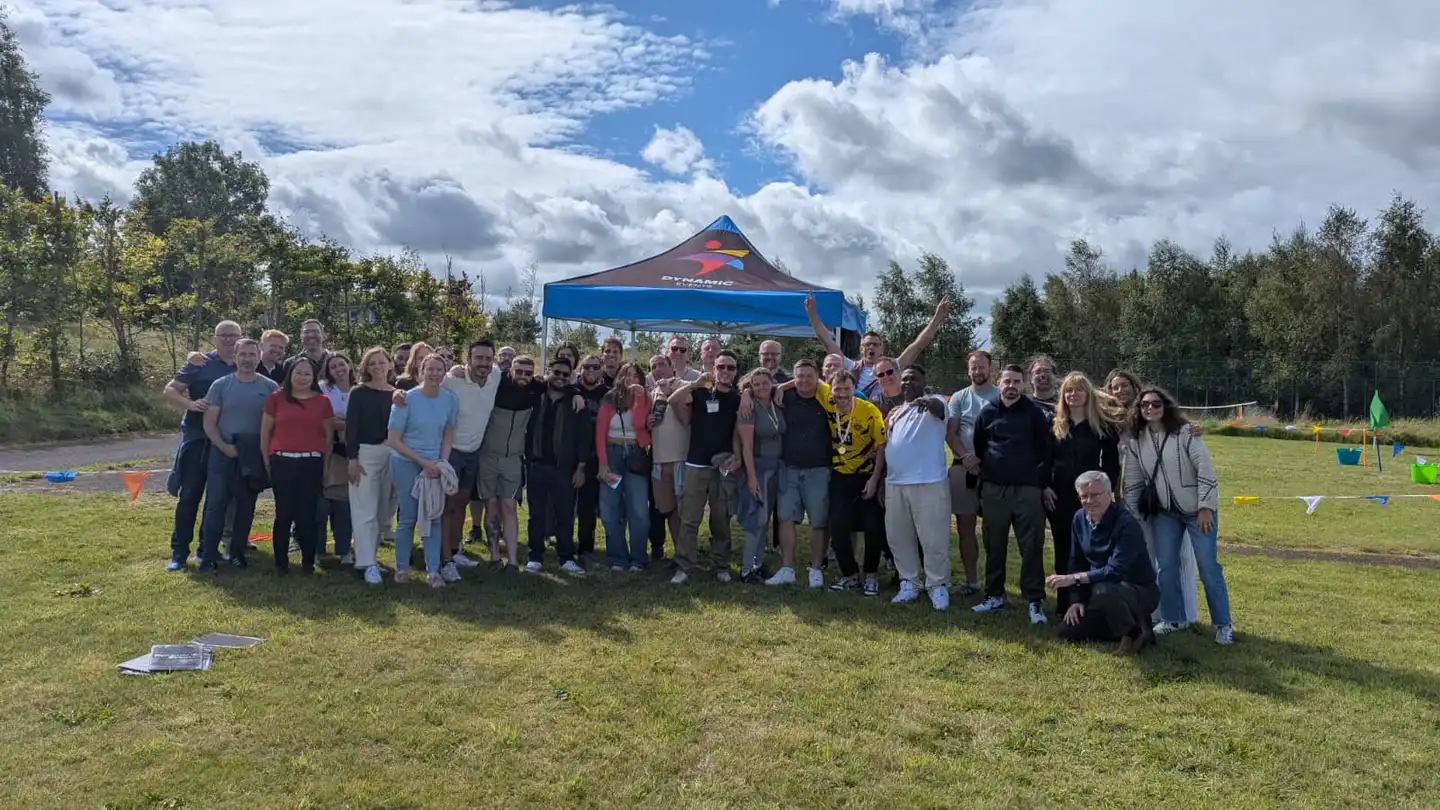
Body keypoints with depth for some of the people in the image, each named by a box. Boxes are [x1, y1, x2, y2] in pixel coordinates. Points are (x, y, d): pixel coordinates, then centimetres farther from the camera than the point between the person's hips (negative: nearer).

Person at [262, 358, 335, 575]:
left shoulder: (322, 401, 5)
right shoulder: (276, 398, 3)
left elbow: (329, 436, 10)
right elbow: (265, 431, 7)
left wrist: (325, 465, 5)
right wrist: (267, 460, 4)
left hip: (312, 463, 1)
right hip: (282, 462, -1)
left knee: (308, 514, 4)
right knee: (284, 513, 2)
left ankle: (308, 562, 13)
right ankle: (281, 562, 12)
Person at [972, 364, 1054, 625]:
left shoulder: (1035, 412, -1)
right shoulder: (988, 412, 6)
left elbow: (1047, 449, 0)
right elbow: (978, 448, 13)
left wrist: (1045, 484, -2)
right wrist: (983, 478, 10)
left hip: (1028, 489, -2)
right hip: (994, 489, 3)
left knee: (1031, 547, -1)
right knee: (994, 546, 9)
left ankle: (1035, 601, 4)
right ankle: (994, 595, 20)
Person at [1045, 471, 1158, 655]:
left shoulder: (1125, 523, -25)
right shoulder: (1079, 518, -2)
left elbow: (1115, 571, -33)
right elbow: (1077, 561, 5)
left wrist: (1074, 578, -34)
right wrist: (1077, 600, -1)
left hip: (1140, 591, -7)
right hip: (1102, 589, 8)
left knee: (1102, 590, -39)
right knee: (1068, 630, -2)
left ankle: (1134, 632, -12)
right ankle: (1126, 622, 13)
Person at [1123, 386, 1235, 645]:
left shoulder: (1185, 433, -13)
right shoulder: (1136, 441, 1)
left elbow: (1206, 470, -15)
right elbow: (1132, 481, 7)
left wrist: (1205, 507, -18)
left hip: (1197, 509, -4)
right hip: (1164, 512, 5)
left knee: (1208, 567, -1)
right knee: (1165, 567, 4)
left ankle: (1223, 624, 11)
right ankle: (1173, 619, 19)